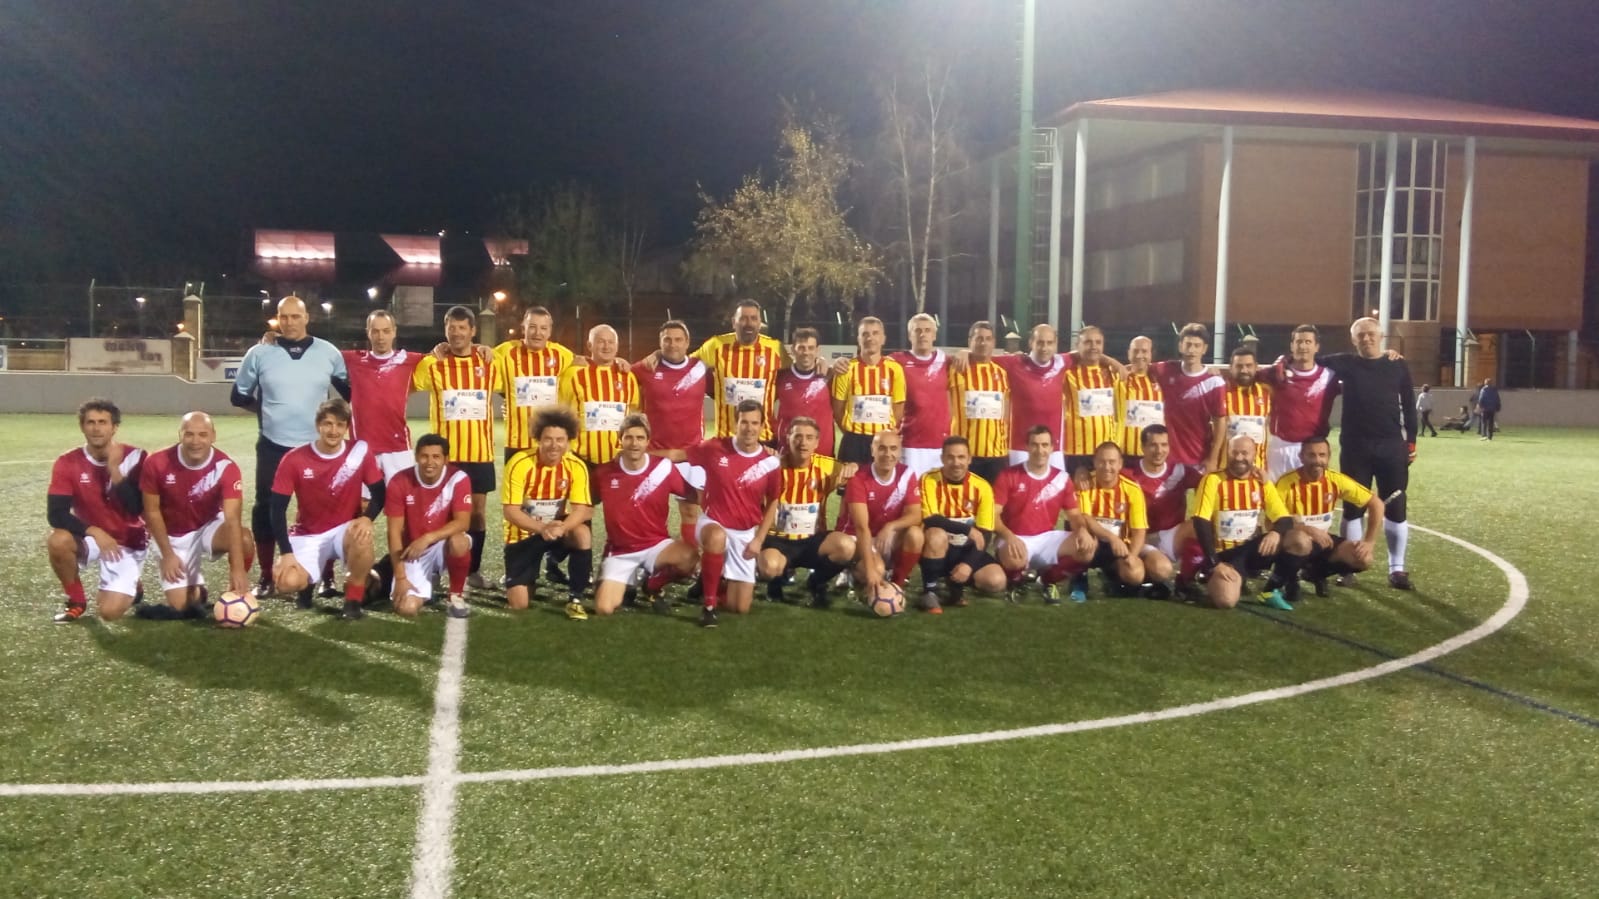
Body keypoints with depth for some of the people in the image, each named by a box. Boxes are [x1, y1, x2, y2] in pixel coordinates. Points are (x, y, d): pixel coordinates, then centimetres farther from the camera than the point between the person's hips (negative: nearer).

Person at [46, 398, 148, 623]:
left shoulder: (134, 457, -14)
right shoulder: (68, 463, -11)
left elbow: (137, 508, -22)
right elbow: (56, 514, -17)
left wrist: (114, 470, -28)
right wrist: (94, 531, -30)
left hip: (128, 541, -2)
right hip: (90, 537, 2)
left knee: (111, 611, -19)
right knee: (57, 541, -32)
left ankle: (130, 586, 19)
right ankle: (76, 601, -6)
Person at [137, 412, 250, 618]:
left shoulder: (226, 468, -25)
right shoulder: (157, 463, -20)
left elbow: (233, 518, -33)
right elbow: (152, 511, -7)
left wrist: (237, 568, -42)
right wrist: (167, 554, -14)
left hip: (208, 529, 0)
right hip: (174, 537, 1)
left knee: (243, 539, -35)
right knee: (181, 606, -10)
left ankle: (236, 598, -10)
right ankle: (196, 589, 28)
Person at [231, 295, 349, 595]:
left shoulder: (329, 353, 1)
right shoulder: (259, 353, 0)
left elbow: (350, 392, 13)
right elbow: (239, 395, 11)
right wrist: (266, 410, 4)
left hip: (317, 447, 0)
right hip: (273, 447, 0)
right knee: (266, 510, 4)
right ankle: (266, 578, 16)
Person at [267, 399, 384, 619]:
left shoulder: (361, 451, -10)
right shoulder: (294, 459, -12)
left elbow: (378, 493, -3)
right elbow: (277, 508, -10)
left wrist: (367, 518, -25)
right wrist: (286, 553, -18)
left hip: (345, 530, 0)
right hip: (307, 535, 0)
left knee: (361, 535, -37)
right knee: (288, 582, -26)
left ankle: (354, 600, -15)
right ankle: (307, 581, 15)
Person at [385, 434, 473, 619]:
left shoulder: (458, 479, -15)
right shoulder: (399, 482, -14)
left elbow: (463, 522, -23)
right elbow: (394, 532, -12)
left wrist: (427, 538, -37)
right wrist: (400, 577, -17)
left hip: (445, 546, -1)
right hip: (413, 554, 1)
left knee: (459, 541, -37)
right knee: (407, 609, -19)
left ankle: (456, 595, -9)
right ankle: (428, 583, 19)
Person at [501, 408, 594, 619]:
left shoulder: (576, 466, -15)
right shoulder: (520, 463, -21)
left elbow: (582, 510, -19)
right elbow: (510, 511, -21)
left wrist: (560, 528, -39)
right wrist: (541, 528, -36)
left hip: (556, 527, 2)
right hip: (524, 533, -1)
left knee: (583, 533, -34)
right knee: (518, 604, -10)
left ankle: (576, 598, -16)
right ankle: (517, 581, 29)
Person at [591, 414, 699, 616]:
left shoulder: (664, 468, -9)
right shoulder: (604, 473, -6)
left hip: (656, 545, 0)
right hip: (620, 551, 0)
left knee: (688, 556, -34)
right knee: (603, 609, -19)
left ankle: (653, 586, 0)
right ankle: (623, 586, 20)